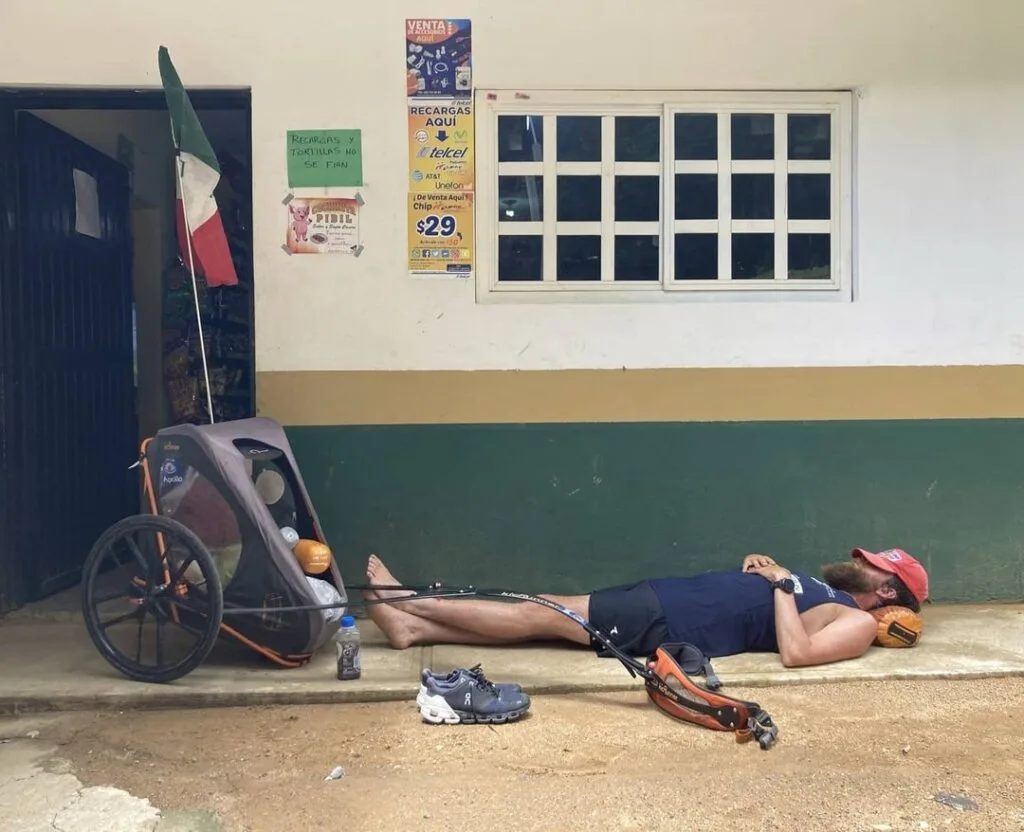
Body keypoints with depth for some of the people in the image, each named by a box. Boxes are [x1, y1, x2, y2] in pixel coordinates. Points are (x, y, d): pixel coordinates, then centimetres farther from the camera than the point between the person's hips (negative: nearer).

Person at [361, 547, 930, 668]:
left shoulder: (857, 622, -2)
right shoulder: (823, 587, 24)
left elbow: (796, 653, -21)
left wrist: (783, 585, -13)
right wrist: (761, 565, 11)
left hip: (670, 628, -8)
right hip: (662, 597, 8)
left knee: (542, 617, -7)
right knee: (547, 611, 2)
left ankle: (406, 600, 2)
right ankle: (412, 625, 5)